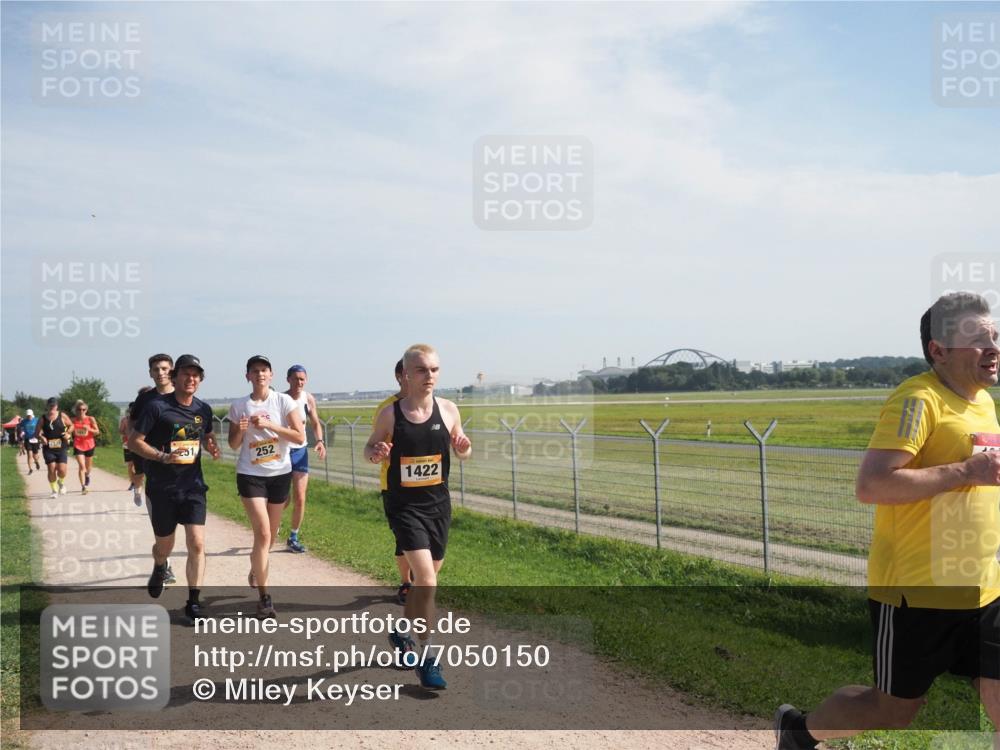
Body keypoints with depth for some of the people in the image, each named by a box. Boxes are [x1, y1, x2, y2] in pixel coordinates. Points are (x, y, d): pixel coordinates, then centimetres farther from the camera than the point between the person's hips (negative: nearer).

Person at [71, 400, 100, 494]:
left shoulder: (91, 419, -5)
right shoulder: (74, 421, -2)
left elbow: (97, 432, -4)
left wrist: (89, 429, -20)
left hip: (89, 445, 1)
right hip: (78, 445, -1)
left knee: (88, 467, 17)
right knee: (81, 466, -15)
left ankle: (87, 475, 52)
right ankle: (83, 486, -17)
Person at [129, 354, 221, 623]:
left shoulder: (204, 409, 4)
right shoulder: (157, 406, -10)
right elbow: (134, 442, -9)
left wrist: (212, 447, -1)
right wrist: (163, 456, -23)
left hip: (193, 486, 3)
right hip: (161, 488, -2)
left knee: (197, 544, -10)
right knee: (164, 546, 13)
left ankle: (193, 602, 0)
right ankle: (159, 569, 50)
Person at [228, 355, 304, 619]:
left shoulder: (284, 401, -4)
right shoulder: (239, 406, -1)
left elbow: (300, 437, -10)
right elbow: (233, 444, 5)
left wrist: (270, 425, -20)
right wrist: (240, 431, -16)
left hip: (280, 473, 1)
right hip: (250, 475, -1)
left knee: (270, 535, 13)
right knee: (262, 533, -13)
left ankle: (255, 571, 43)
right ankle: (263, 597, -6)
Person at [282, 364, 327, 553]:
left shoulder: (308, 399, 0)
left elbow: (315, 424, 11)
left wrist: (320, 441, -6)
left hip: (300, 451, 4)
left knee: (300, 499, 1)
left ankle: (293, 538, 17)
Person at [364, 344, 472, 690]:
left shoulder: (448, 410, -2)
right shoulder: (390, 414, -9)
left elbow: (461, 451, 10)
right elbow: (369, 447, 5)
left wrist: (464, 448, -13)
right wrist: (375, 453, -18)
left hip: (438, 504, 4)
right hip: (404, 506, -4)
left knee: (426, 577, 17)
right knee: (426, 577, -16)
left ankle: (402, 633, 42)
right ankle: (426, 657, -4)